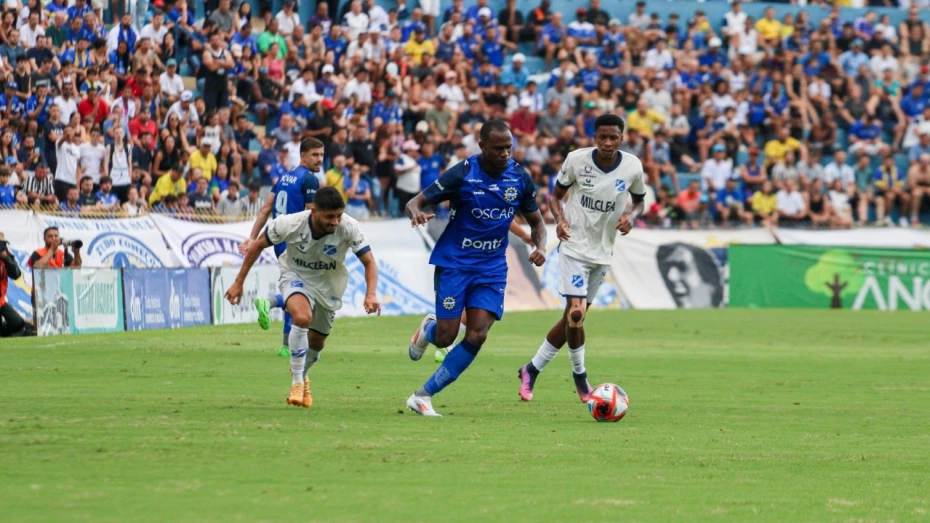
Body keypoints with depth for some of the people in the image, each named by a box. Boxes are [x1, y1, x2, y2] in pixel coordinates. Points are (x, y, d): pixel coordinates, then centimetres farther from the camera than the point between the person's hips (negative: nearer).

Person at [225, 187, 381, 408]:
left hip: (328, 284, 3)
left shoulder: (349, 228, -28)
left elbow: (369, 262, -23)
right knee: (302, 317, -32)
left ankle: (303, 376, 48)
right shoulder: (289, 224, -30)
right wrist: (238, 283, -11)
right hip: (295, 276, -3)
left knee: (316, 342, 13)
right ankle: (296, 382, -17)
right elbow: (257, 246, -14)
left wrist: (370, 294, -41)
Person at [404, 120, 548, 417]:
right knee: (445, 338, -6)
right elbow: (415, 203, -10)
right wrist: (416, 213, -35)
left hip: (492, 267, 3)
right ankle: (428, 329, 35)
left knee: (477, 336, -12)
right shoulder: (462, 174, -13)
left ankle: (423, 396, -2)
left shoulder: (520, 178, -1)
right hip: (454, 262, -3)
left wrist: (540, 246, -9)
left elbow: (536, 221, 12)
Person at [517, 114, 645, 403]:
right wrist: (560, 219, -17)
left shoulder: (632, 167, -7)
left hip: (603, 252, 4)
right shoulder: (576, 160, -11)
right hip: (575, 246, -4)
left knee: (573, 317, 8)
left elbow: (639, 201, 11)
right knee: (576, 312, -17)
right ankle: (579, 374, 5)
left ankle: (531, 370, 24)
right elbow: (556, 195, 3)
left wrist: (631, 216, -12)